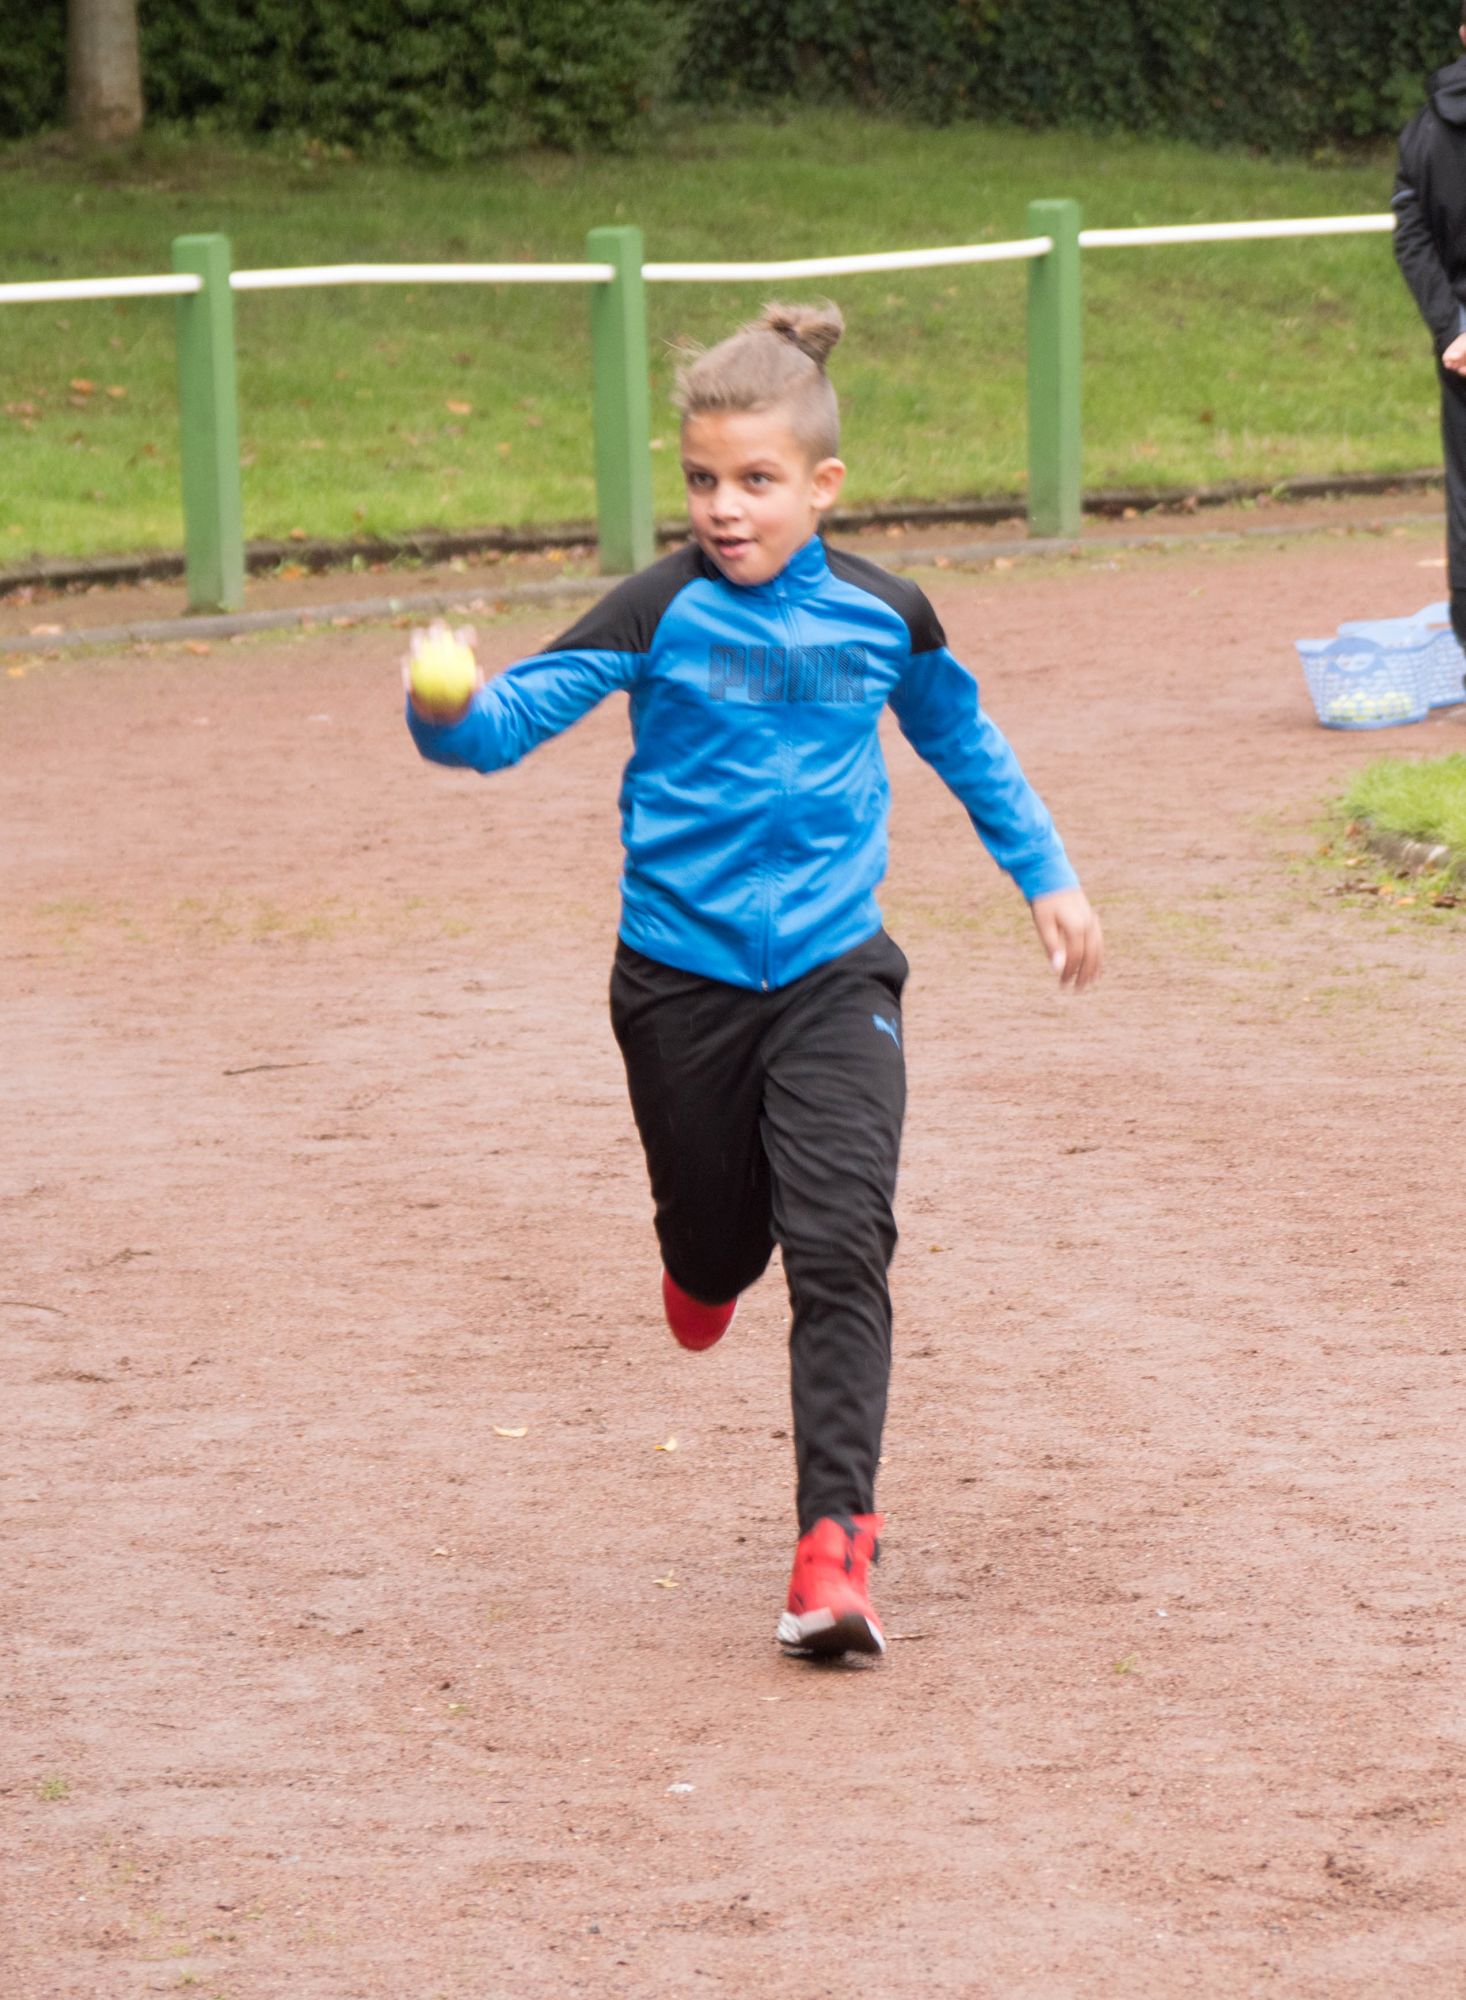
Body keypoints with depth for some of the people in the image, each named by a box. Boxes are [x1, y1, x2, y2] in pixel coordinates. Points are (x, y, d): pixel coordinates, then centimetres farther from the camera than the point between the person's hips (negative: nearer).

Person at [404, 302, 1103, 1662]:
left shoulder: (883, 616, -1)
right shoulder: (660, 615, -9)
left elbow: (962, 740, 19)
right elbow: (515, 716, -19)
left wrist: (1045, 876, 24)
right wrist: (448, 714, -42)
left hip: (834, 974, 0)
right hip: (681, 976, 0)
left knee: (839, 1246, -14)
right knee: (717, 1232, 14)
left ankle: (835, 1538, -14)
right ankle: (708, 1269, 54)